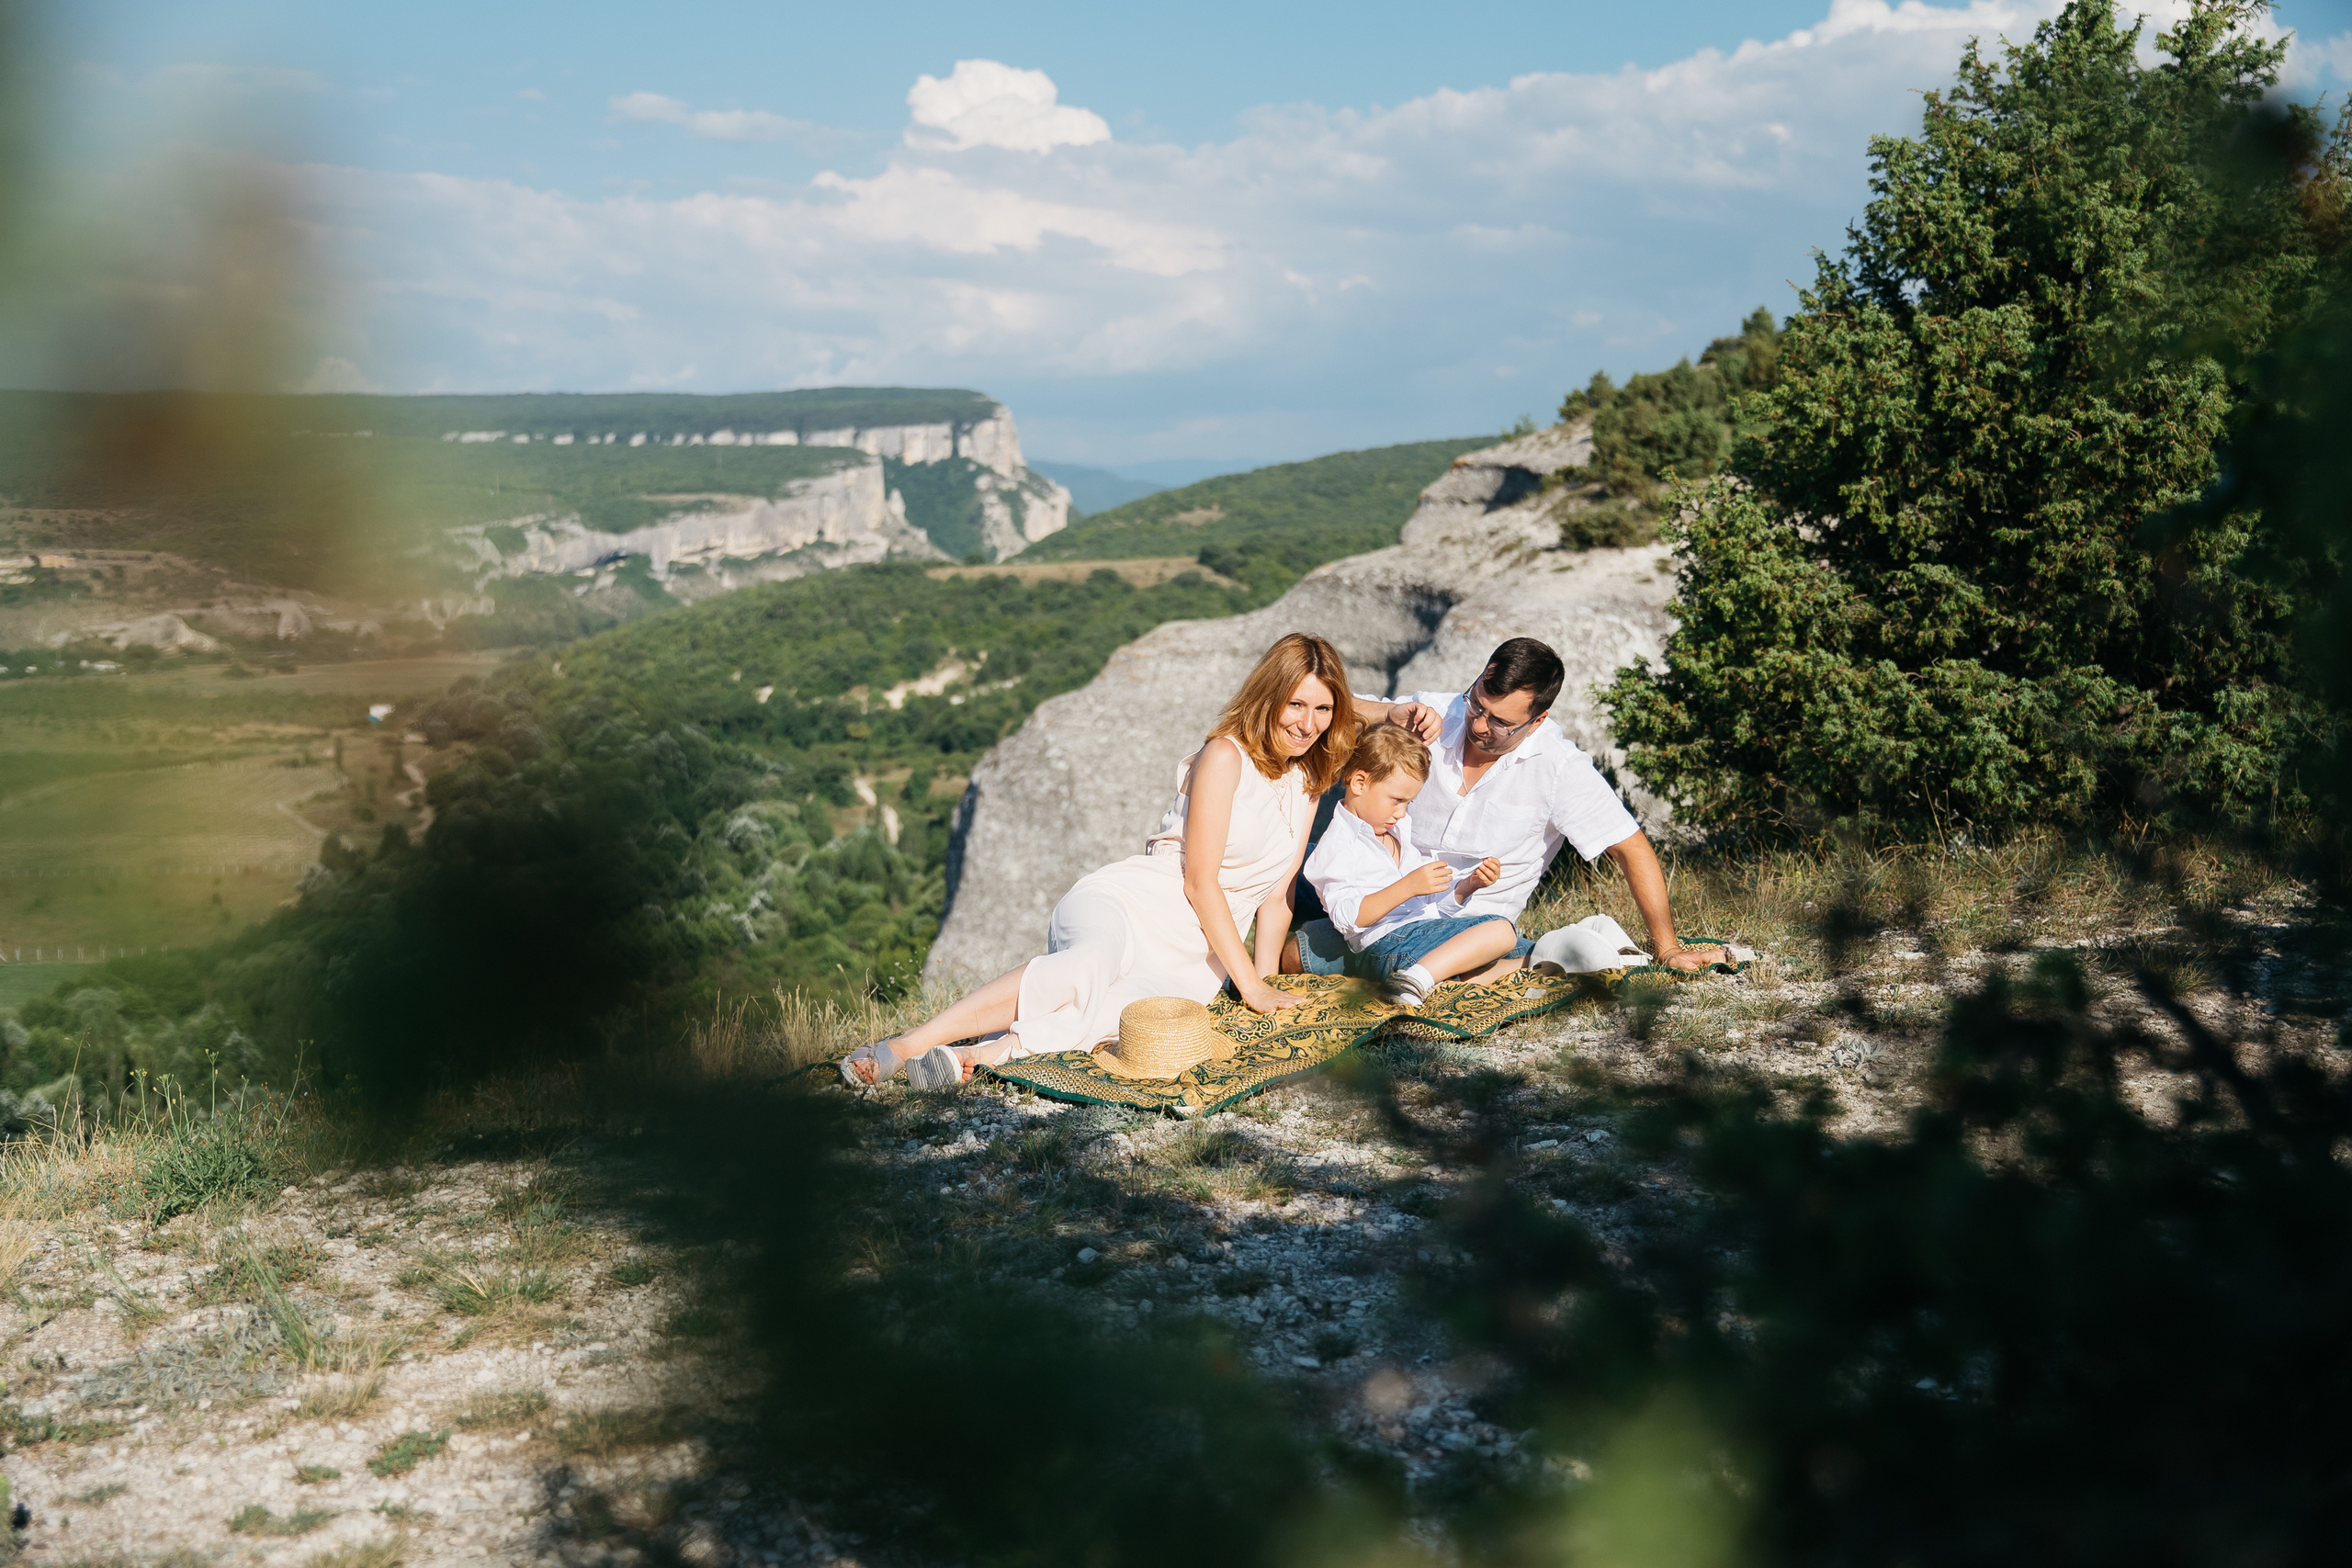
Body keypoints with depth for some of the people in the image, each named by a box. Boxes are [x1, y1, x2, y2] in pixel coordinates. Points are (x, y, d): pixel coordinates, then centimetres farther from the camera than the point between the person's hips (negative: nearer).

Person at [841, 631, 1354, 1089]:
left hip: (1194, 958, 5)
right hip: (1125, 903, -5)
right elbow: (1199, 881, -11)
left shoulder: (1310, 780, 12)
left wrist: (1265, 979, 9)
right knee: (1094, 965, -41)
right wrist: (1248, 982, -10)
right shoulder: (1225, 756, -10)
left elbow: (1278, 893, 17)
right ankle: (906, 1044, -40)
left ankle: (982, 1053, -44)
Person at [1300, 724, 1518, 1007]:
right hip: (1385, 943, -9)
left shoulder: (1405, 832, 23)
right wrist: (1408, 887, -25)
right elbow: (1347, 917, -19)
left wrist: (1467, 885, 6)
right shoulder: (1339, 844, -5)